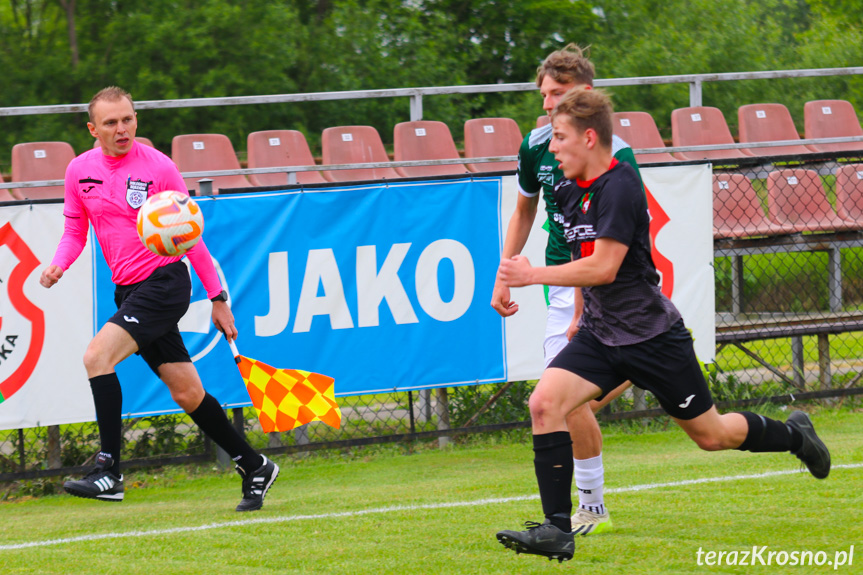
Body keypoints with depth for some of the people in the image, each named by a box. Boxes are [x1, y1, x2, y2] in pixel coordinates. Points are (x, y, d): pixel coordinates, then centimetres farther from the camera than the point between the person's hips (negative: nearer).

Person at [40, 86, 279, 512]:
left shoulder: (157, 166, -7)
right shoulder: (79, 170, 5)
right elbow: (75, 230, 16)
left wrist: (218, 298, 0)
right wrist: (58, 264, -7)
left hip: (165, 281, -5)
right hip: (128, 290, 5)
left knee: (97, 355, -23)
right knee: (187, 394, 8)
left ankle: (109, 471, -23)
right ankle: (253, 467, 23)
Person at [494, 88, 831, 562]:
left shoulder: (619, 188, -21)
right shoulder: (568, 191, 5)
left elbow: (603, 268, -27)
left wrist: (532, 275, -25)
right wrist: (581, 315, 25)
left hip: (652, 336, -7)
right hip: (599, 335, 7)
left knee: (711, 436, 7)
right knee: (544, 402, -17)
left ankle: (794, 435, 38)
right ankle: (557, 531, -16)